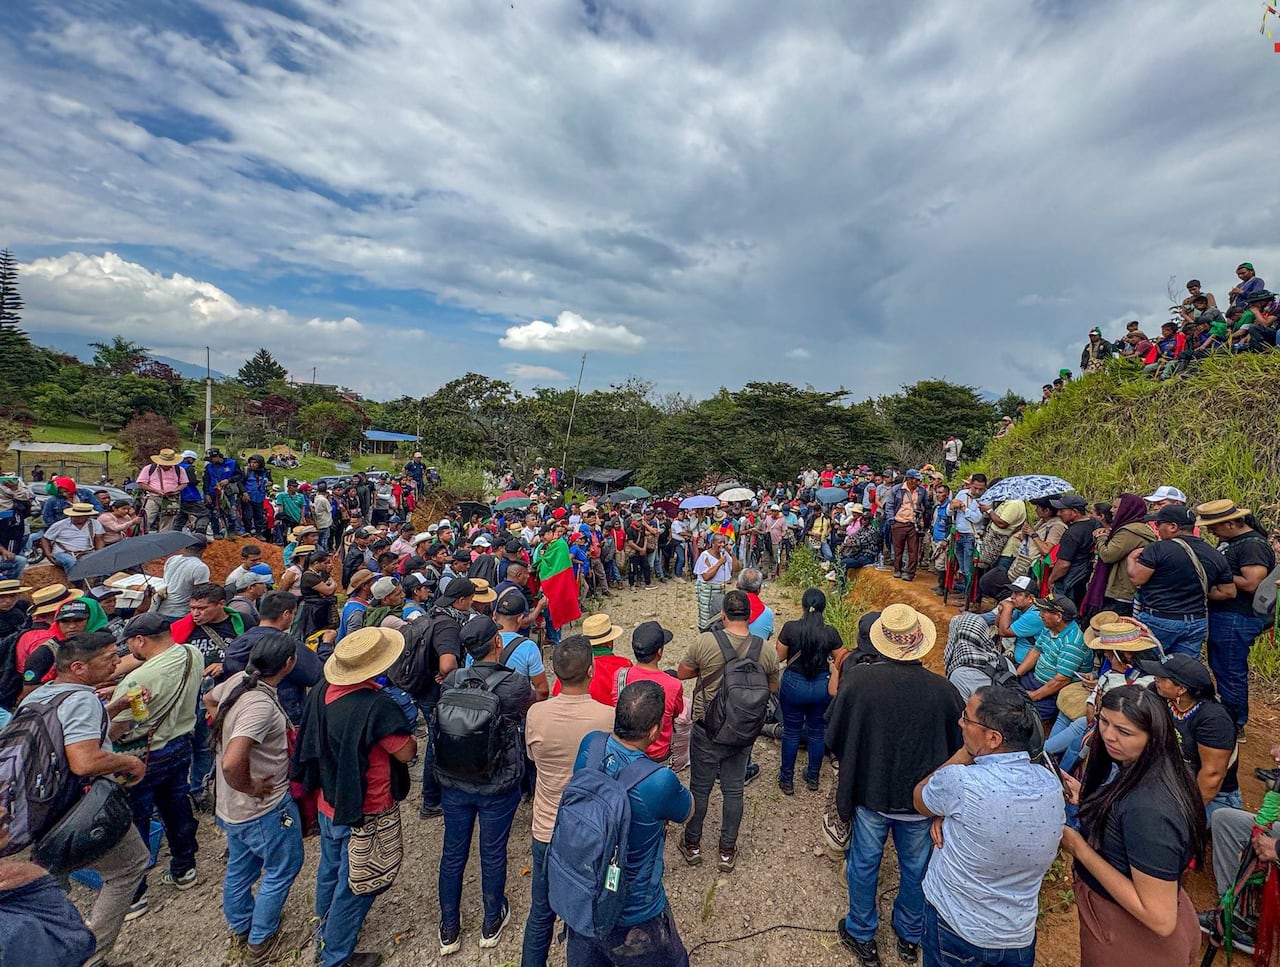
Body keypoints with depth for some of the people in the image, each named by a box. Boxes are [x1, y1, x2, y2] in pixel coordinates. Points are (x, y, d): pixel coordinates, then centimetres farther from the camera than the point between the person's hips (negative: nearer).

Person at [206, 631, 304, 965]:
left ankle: (240, 928, 49)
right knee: (283, 869, 16)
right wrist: (250, 788, -23)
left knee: (239, 869, 28)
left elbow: (209, 700, 14)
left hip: (232, 806, 8)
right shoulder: (261, 705, -35)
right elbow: (231, 764, -42)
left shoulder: (238, 680, -9)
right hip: (264, 807, -8)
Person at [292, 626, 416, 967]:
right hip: (364, 814, -8)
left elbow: (311, 741, 6)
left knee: (330, 872, 29)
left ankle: (325, 934, 52)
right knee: (353, 888, 13)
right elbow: (406, 752, -22)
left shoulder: (321, 692, -10)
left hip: (328, 803, 8)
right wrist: (409, 736, -4)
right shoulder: (377, 705, -34)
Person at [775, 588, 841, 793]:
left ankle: (787, 780, 27)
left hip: (794, 684, -1)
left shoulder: (790, 628, -18)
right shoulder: (830, 632, -13)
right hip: (822, 686, 2)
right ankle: (813, 778, 35)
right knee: (816, 733, 19)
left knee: (791, 732, 14)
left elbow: (780, 656, -7)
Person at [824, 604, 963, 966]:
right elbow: (958, 747, -4)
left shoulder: (858, 678, -24)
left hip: (870, 791, -1)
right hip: (922, 798, 2)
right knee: (915, 868, 24)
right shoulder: (943, 689, -21)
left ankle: (862, 935, 38)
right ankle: (910, 936, 45)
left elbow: (833, 736, -11)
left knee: (864, 864, 19)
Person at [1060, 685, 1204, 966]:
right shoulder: (1134, 768, -9)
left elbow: (1161, 919, -31)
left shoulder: (1149, 809, -36)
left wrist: (1080, 849, -27)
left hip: (1132, 942, -7)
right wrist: (1085, 800, -4)